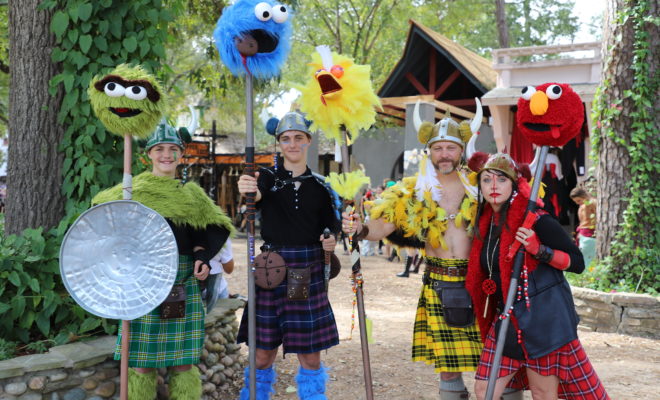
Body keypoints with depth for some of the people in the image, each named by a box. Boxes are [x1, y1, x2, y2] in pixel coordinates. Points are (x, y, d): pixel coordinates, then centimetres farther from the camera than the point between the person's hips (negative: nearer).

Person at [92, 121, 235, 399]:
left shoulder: (192, 194, 10)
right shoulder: (132, 190, 3)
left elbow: (216, 227, 13)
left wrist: (202, 254, -5)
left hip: (183, 283, 2)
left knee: (182, 362, 4)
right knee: (141, 363, 0)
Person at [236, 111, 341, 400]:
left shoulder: (320, 186, 7)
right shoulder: (267, 177, 1)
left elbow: (331, 227, 14)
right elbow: (256, 195, -23)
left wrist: (332, 240, -10)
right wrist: (246, 190, -46)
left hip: (309, 275, 1)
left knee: (311, 356, 7)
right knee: (262, 355, 4)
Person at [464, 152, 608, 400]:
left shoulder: (536, 221, -11)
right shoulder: (487, 222, 9)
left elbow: (577, 263, -11)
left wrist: (539, 249, -23)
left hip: (543, 317, -7)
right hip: (506, 318, 7)